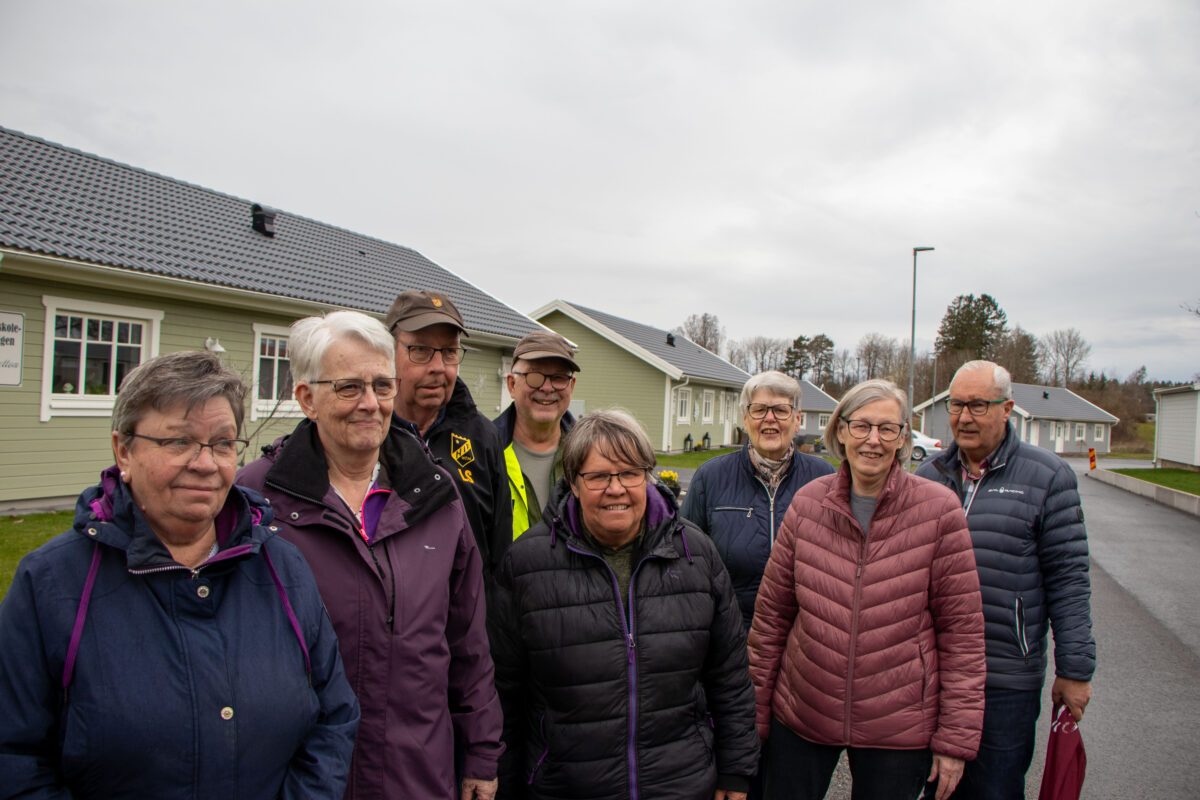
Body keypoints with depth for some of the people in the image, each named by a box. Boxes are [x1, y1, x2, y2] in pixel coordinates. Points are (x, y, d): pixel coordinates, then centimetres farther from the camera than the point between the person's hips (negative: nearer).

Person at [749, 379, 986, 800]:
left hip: (899, 731, -1)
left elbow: (962, 630, -6)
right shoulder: (807, 502, -4)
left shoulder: (939, 509, -10)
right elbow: (772, 611, 2)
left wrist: (956, 739, -5)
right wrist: (757, 710, 5)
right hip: (799, 716, 2)